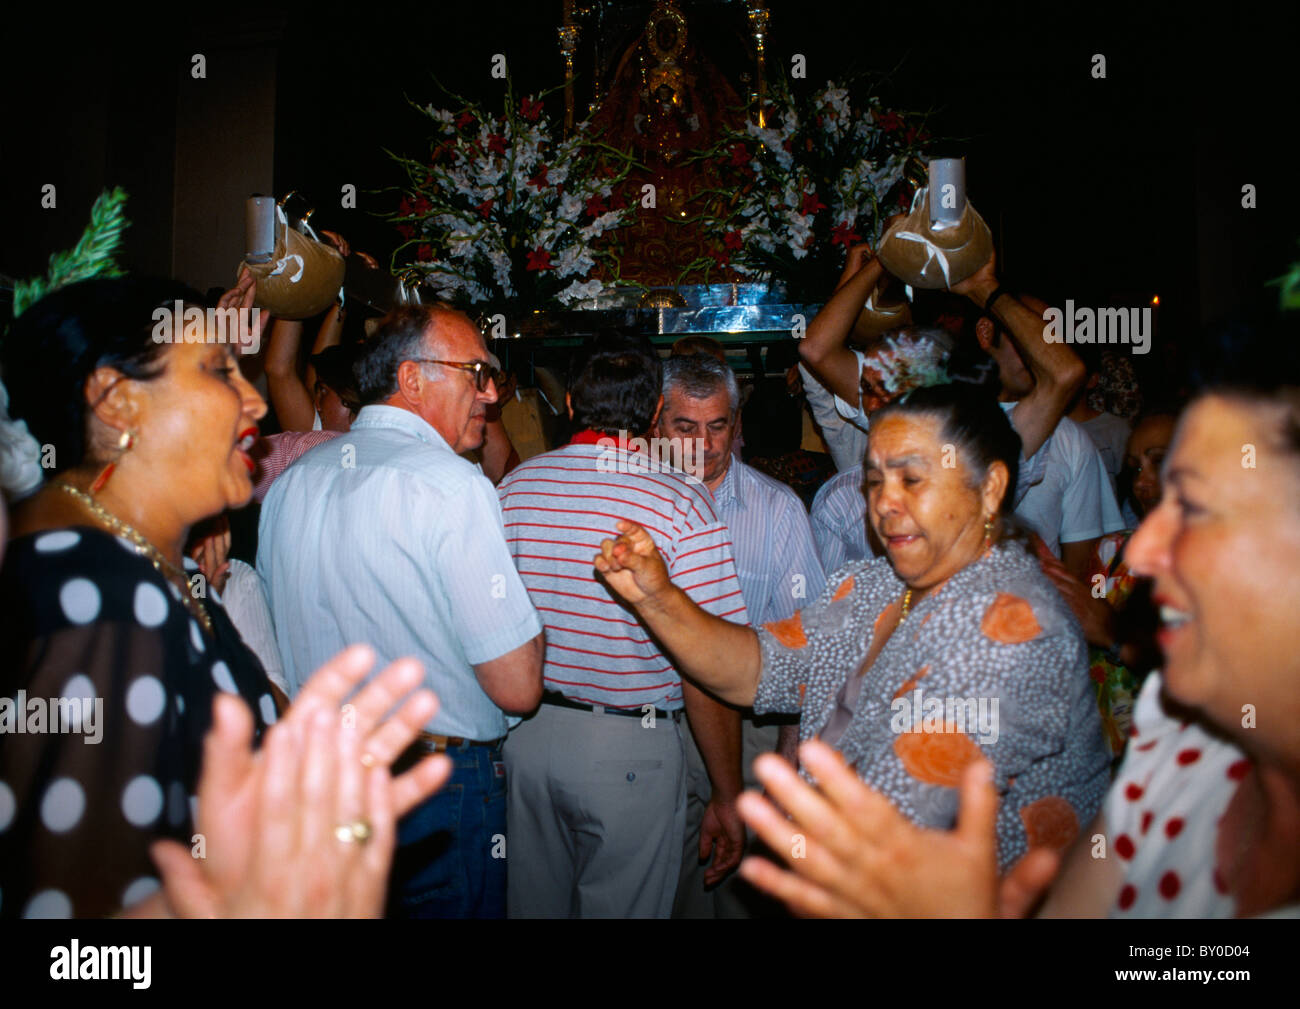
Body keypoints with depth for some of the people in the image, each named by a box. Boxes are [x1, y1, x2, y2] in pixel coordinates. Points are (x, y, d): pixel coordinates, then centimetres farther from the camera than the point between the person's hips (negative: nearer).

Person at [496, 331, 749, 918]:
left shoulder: (515, 487, 0)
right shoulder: (681, 502, -14)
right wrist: (727, 798, -6)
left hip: (526, 733, 5)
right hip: (631, 750, -4)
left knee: (533, 903, 21)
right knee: (621, 908, 13)